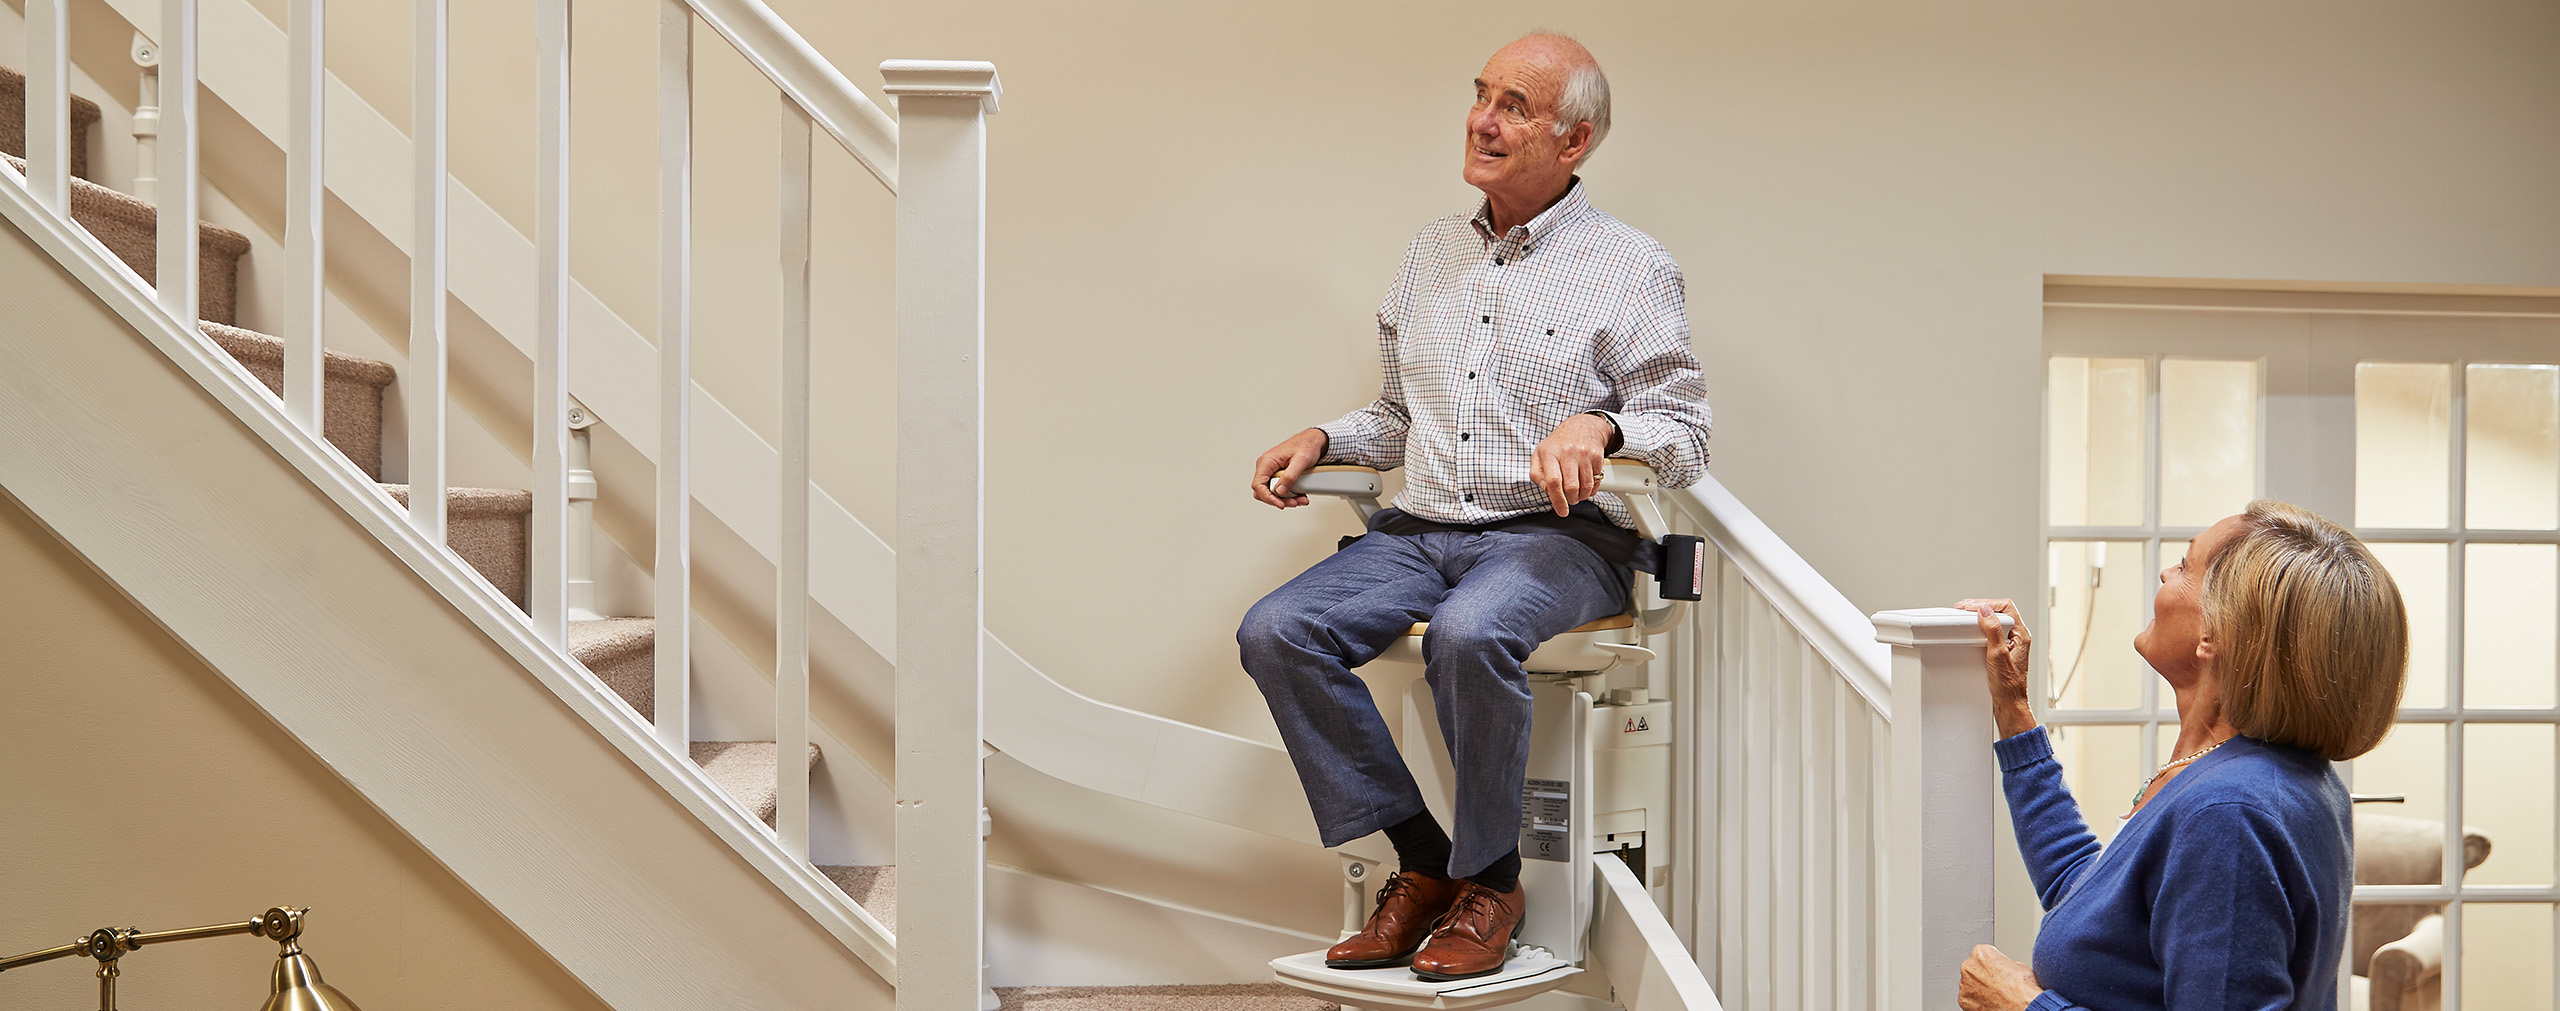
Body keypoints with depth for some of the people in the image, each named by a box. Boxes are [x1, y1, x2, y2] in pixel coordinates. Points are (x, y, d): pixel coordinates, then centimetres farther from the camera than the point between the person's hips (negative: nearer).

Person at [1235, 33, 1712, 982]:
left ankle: (1490, 879, -14)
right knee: (1274, 633, -20)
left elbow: (1684, 432, -2)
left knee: (1468, 635, -38)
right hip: (1418, 530, 5)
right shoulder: (1432, 253, 19)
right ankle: (1422, 859, -9)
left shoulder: (1630, 268, 3)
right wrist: (1323, 438, 7)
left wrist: (1600, 426, -22)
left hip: (1557, 536, -5)